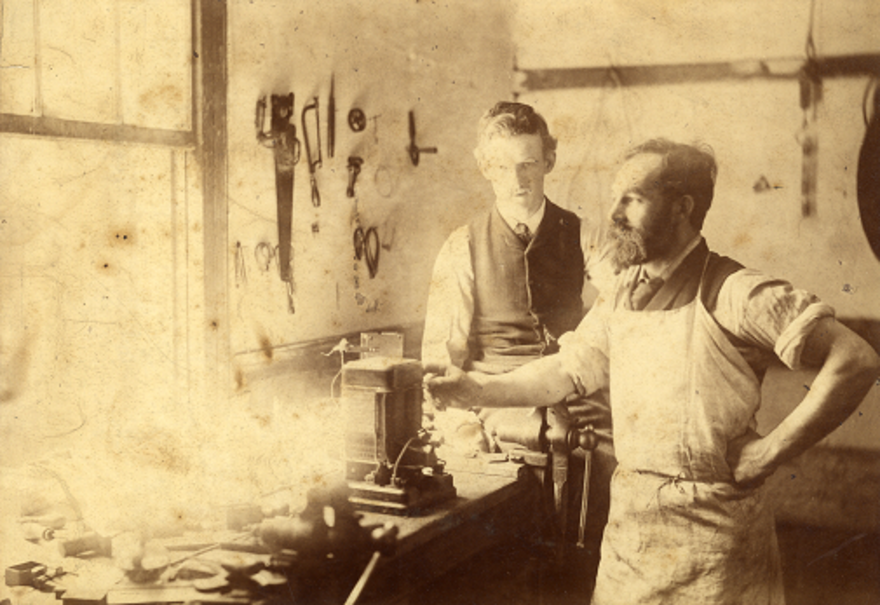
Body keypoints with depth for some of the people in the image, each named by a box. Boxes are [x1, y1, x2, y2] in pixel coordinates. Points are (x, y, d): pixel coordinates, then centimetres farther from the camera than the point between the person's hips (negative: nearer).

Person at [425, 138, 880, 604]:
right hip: (628, 526, 6)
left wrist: (769, 452, -18)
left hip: (709, 529, -6)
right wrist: (477, 390, -1)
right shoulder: (621, 297, 8)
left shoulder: (733, 295, -16)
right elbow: (566, 371, 12)